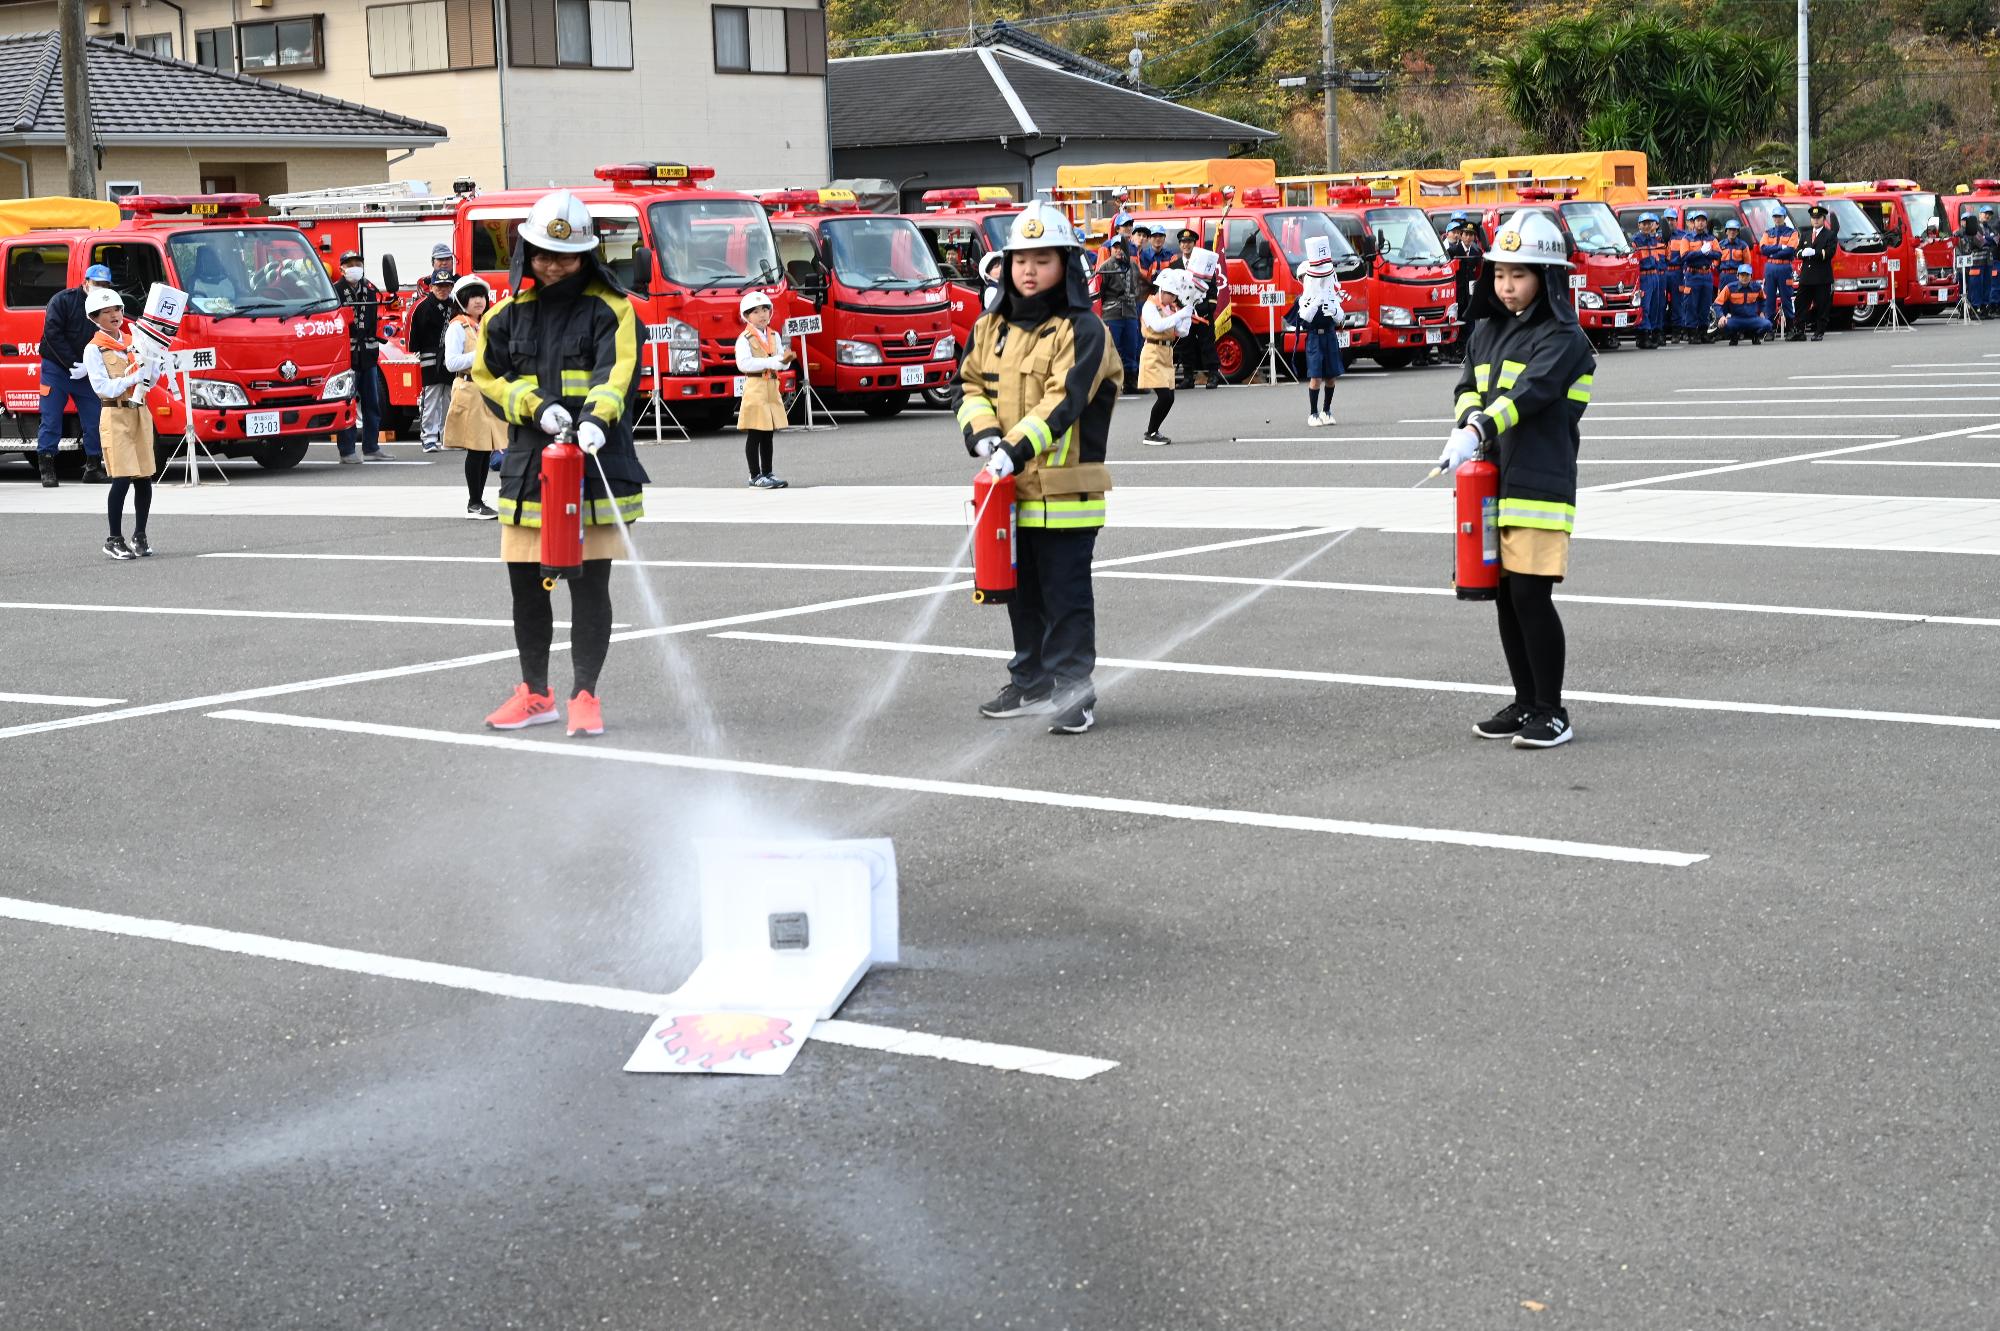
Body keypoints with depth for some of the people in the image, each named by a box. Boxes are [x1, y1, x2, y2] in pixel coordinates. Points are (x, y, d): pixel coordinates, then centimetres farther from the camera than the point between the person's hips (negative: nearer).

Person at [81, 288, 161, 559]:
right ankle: (114, 540, -2)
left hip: (140, 412, 5)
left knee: (144, 479, 4)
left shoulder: (134, 342, 13)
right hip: (115, 415, -5)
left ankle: (140, 536, 15)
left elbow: (153, 379, 11)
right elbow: (103, 387, -12)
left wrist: (150, 360, -7)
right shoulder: (94, 350, -2)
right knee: (122, 479, -11)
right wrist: (133, 378, -18)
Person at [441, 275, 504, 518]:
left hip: (491, 393, 7)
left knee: (487, 451, 6)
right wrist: (481, 354, -20)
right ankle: (474, 504, -2)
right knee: (476, 449, -7)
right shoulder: (457, 327, -5)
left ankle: (478, 501, 11)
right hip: (470, 392, -7)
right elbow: (451, 363, -15)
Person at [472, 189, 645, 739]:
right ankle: (535, 693, 23)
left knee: (590, 584, -3)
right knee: (526, 584, 8)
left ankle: (585, 694, 8)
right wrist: (536, 406, -6)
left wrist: (596, 416, -33)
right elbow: (489, 377, 12)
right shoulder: (510, 314, 12)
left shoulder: (609, 309, 1)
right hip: (528, 465, 4)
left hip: (595, 465, -4)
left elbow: (616, 370, -14)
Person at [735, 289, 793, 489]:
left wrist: (785, 359, -15)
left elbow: (782, 365, 11)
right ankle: (755, 477, -1)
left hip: (772, 388, 7)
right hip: (755, 387, -7)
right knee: (754, 435, -4)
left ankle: (767, 474, 17)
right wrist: (774, 361, -22)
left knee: (768, 435, 11)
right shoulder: (744, 339, -9)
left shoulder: (774, 337, 13)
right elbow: (744, 364, -22)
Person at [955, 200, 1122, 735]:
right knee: (1022, 594, 16)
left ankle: (1073, 693, 2)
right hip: (1008, 489, 7)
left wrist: (1017, 448, -29)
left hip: (1063, 491, -7)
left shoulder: (1081, 331, -9)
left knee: (1065, 596, -3)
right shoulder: (991, 329, 12)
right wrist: (982, 433, -11)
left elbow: (1064, 400, -19)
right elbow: (970, 385, 10)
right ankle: (1031, 685, 28)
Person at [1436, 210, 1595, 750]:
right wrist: (1469, 420, -7)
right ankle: (1525, 703, 21)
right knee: (1506, 595, 10)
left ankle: (1552, 712, -1)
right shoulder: (1487, 330, 15)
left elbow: (1530, 392, -22)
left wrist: (1480, 430, -34)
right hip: (1493, 481, 7)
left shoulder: (1562, 338, -8)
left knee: (1531, 595, -10)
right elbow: (1468, 386, 16)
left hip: (1540, 482, -7)